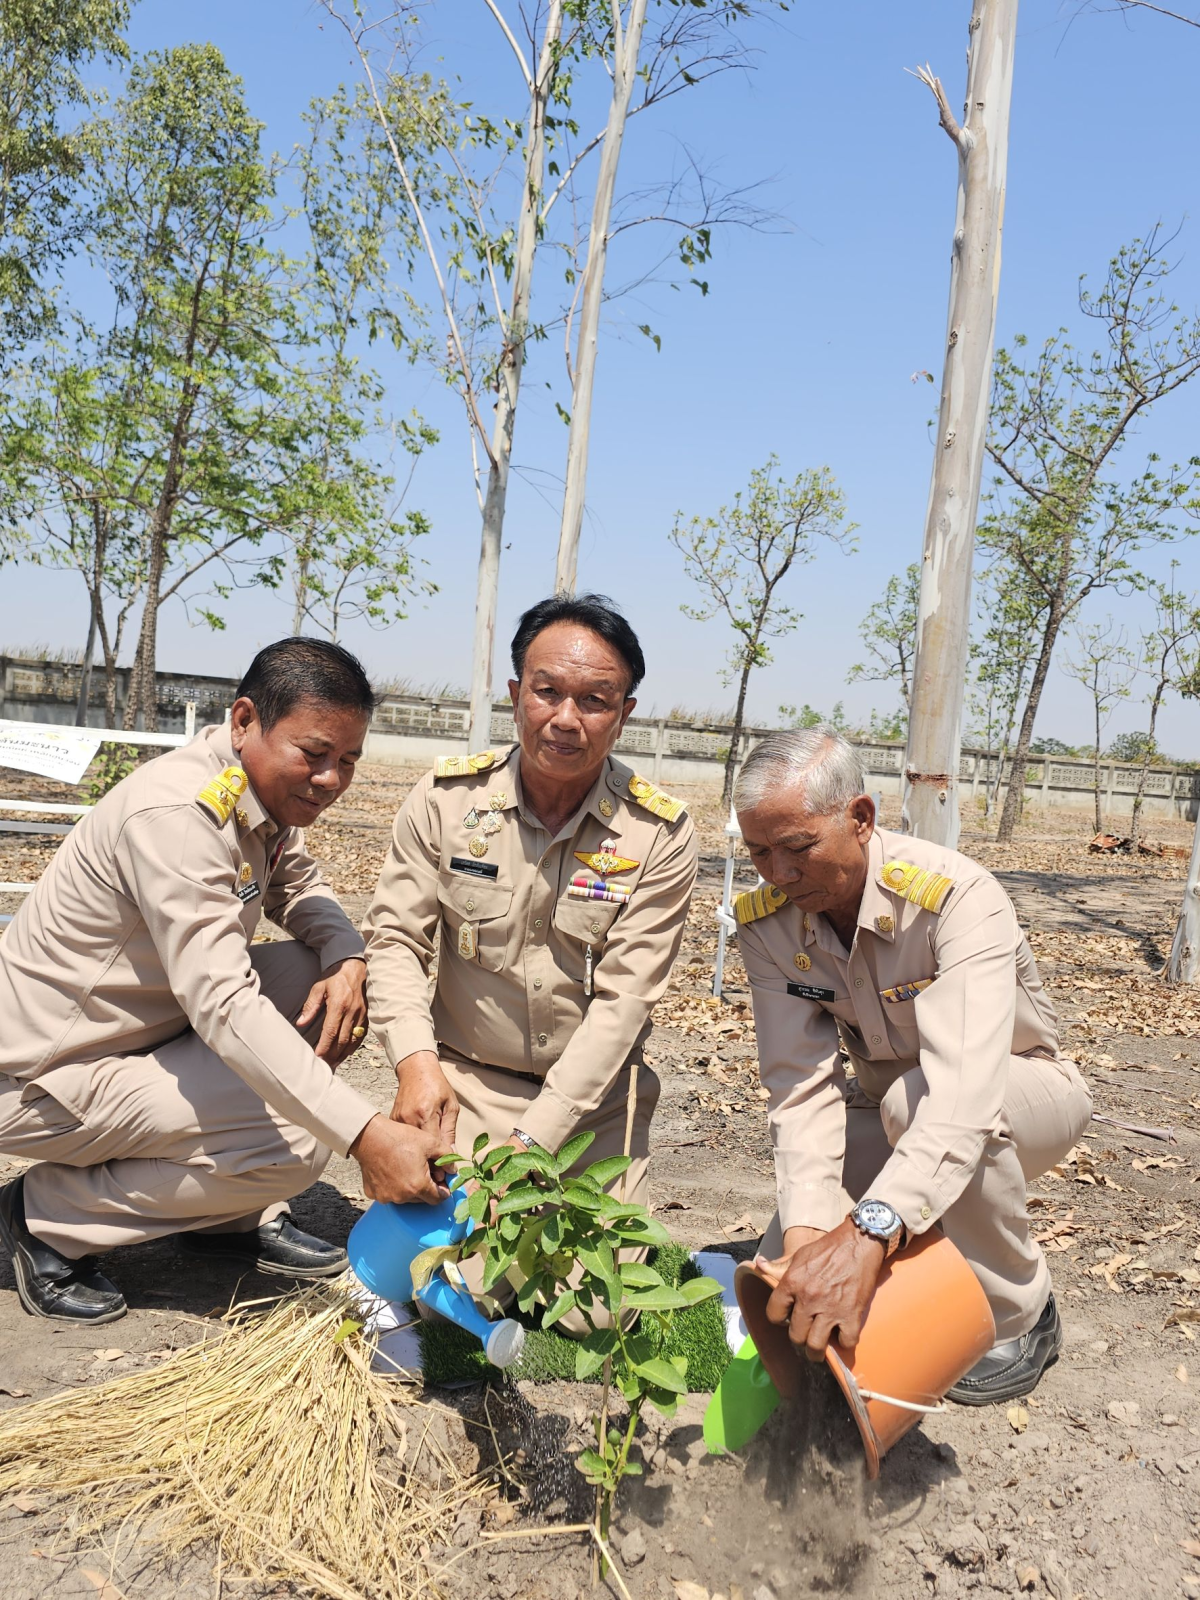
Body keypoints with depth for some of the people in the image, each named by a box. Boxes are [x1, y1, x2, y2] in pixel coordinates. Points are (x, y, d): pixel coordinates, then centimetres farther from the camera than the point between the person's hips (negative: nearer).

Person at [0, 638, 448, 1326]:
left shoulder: (261, 789, 0)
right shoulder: (177, 813, -29)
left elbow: (299, 884, 14)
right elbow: (223, 1006, -35)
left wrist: (348, 956, -10)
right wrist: (366, 1134, -40)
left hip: (145, 1026, 9)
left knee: (331, 977, 0)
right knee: (296, 1144, -20)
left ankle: (237, 1215, 11)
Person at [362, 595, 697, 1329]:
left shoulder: (661, 834, -12)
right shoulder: (447, 797, -8)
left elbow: (622, 1000, -13)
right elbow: (395, 937, -4)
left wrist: (532, 1138, -18)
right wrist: (416, 1059, -21)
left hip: (591, 1091, 0)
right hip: (466, 1078, 1)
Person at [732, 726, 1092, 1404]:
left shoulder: (958, 897, -34)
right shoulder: (765, 920, -17)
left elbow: (965, 1089, -46)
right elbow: (802, 1085, -22)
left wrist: (867, 1234, -59)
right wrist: (806, 1226, -38)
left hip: (1024, 1093, -4)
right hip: (892, 1104, 5)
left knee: (914, 1100, -38)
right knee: (792, 1265, -12)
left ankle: (1021, 1316, -13)